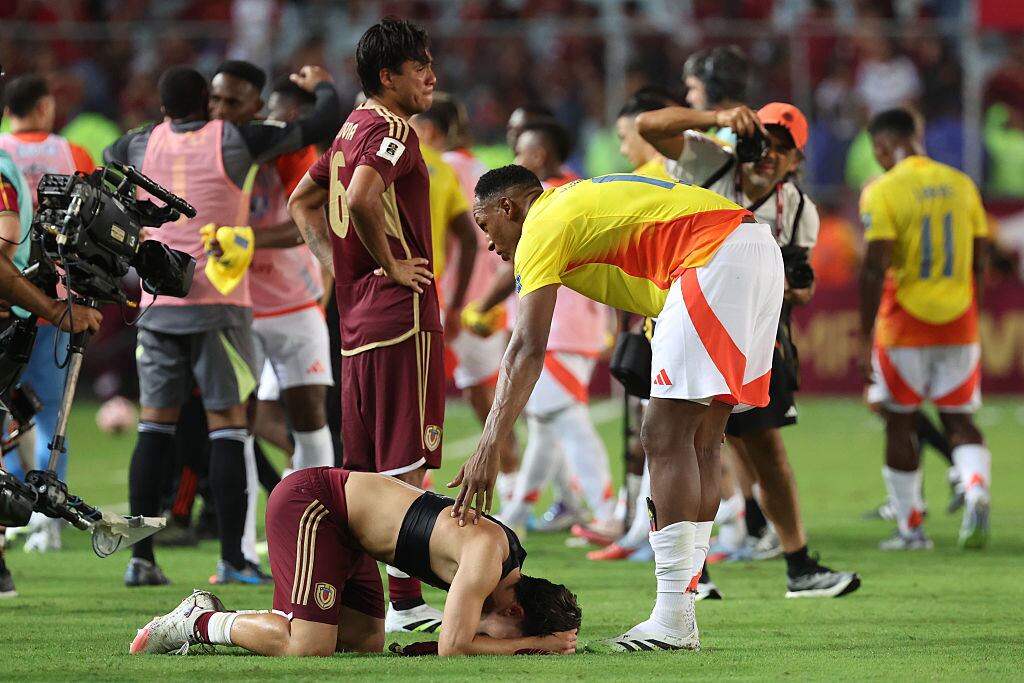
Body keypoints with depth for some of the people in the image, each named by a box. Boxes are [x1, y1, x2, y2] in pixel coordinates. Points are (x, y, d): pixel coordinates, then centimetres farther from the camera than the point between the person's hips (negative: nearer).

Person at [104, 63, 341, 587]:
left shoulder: (145, 144, 6)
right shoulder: (234, 141, -4)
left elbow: (110, 156, 32)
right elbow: (326, 124, 2)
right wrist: (322, 87, 22)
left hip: (157, 302, 4)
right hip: (218, 302, -4)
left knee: (156, 422, 6)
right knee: (227, 423, -1)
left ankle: (141, 558, 1)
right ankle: (232, 558, -4)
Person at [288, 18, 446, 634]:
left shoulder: (352, 129, 17)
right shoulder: (392, 130, -12)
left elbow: (303, 200, 26)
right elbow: (361, 197, -29)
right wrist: (389, 264, -16)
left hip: (357, 318, 9)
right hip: (401, 311, -9)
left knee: (361, 466, 11)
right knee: (405, 465, -8)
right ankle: (405, 601, -9)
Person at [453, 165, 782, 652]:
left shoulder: (543, 228, 0)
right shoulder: (577, 204, 27)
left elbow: (527, 349, -10)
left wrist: (488, 450, -13)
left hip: (718, 260, -9)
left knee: (666, 438, -8)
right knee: (699, 443, 11)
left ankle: (672, 621, -11)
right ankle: (680, 616, 11)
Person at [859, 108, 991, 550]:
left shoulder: (883, 192, -11)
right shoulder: (960, 185, 6)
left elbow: (875, 269, -16)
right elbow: (979, 262, 9)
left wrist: (865, 338, -12)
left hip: (904, 326, -4)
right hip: (958, 324, 4)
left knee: (899, 422, 9)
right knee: (958, 418, 9)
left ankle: (911, 526, 12)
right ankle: (977, 489, -19)